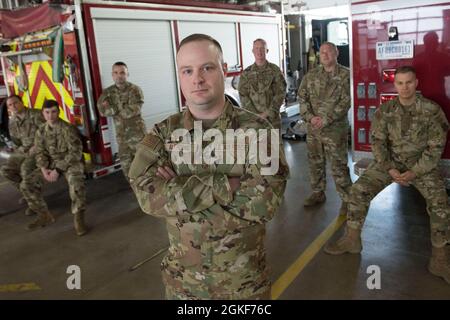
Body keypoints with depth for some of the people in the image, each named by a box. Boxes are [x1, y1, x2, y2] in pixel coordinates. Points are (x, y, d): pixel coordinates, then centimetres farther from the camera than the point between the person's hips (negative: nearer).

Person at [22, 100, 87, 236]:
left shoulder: (68, 129, -15)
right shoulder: (41, 131, 3)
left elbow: (75, 152, -19)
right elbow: (40, 153, 4)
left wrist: (58, 170, -23)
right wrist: (44, 169, -16)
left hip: (71, 162, -6)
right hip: (51, 163, 6)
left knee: (76, 180, -39)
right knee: (26, 183, -8)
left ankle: (78, 218, -23)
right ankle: (44, 215, 8)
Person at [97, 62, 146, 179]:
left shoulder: (134, 90, -8)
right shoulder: (108, 92, 7)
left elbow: (132, 111, -20)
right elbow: (102, 110, -5)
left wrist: (112, 107, -9)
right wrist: (122, 108, -15)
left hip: (137, 133, -5)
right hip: (121, 135, 5)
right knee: (126, 164, 12)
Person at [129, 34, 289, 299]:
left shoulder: (256, 130, -13)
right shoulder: (163, 133, -5)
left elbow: (262, 203, -24)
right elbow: (148, 194, -20)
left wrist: (179, 191, -20)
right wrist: (224, 186, -26)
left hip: (244, 275, -2)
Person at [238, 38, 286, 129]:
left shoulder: (275, 70, 2)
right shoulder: (246, 73, 6)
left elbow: (280, 94, -4)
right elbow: (243, 95, 0)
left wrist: (267, 113, -13)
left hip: (272, 118, 0)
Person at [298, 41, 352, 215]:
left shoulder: (345, 75, -3)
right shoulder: (311, 75, 10)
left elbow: (345, 102, -10)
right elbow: (302, 98, 6)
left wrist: (326, 120, -17)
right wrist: (310, 117, -10)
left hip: (335, 128, -5)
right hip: (312, 129, 5)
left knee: (339, 165, -3)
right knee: (315, 162, 14)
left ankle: (347, 199, 8)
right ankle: (318, 193, 30)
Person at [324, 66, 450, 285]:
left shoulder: (431, 110, -10)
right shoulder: (385, 110, -3)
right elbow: (377, 141, -4)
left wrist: (414, 172, -18)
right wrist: (390, 169, -16)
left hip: (422, 164, -2)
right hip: (390, 161, 2)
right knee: (359, 189, -14)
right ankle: (352, 239, 2)